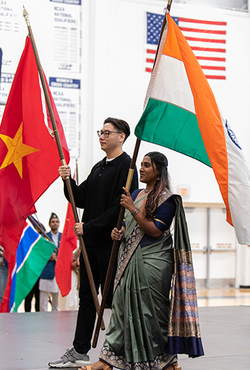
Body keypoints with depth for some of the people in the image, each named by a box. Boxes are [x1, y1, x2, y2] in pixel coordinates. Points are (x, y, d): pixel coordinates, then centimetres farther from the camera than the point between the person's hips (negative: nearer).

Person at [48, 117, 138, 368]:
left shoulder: (126, 166, -10)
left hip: (111, 244, -8)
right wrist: (68, 181, -1)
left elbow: (120, 207, -18)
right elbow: (81, 199, 17)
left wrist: (88, 227, -16)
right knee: (87, 297, 9)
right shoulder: (99, 167, 18)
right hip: (91, 242, 8)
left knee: (112, 298, -3)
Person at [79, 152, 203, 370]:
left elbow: (156, 230, -17)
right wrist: (119, 233, 2)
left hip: (152, 262, -8)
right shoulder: (136, 194, 15)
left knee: (150, 310, -4)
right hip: (130, 260, 8)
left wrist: (133, 209, -21)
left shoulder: (166, 199, -8)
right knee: (122, 307, 3)